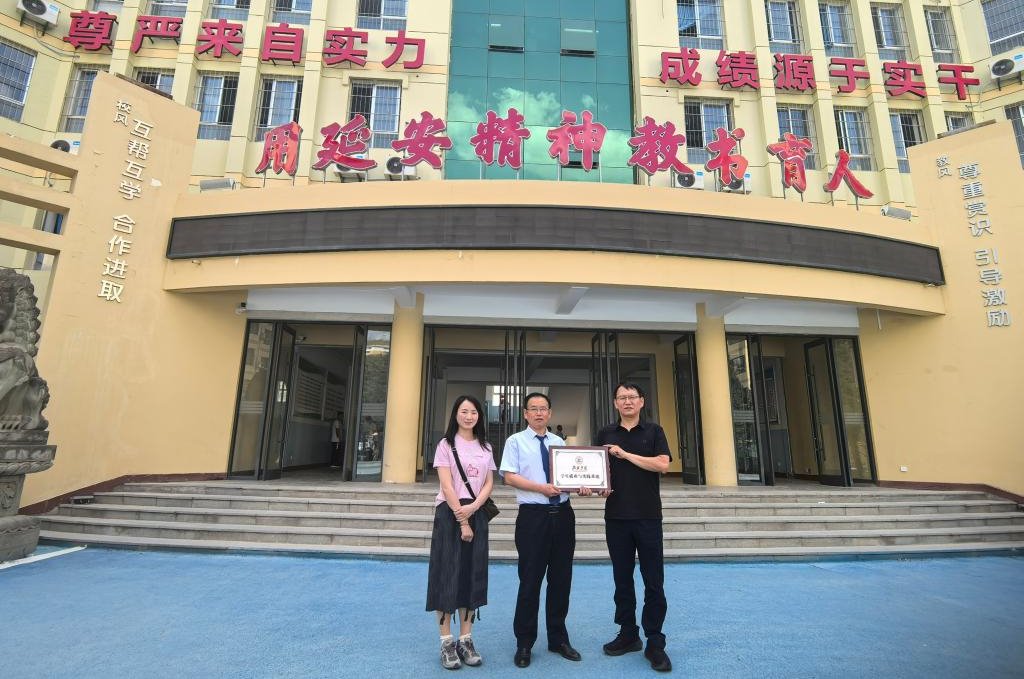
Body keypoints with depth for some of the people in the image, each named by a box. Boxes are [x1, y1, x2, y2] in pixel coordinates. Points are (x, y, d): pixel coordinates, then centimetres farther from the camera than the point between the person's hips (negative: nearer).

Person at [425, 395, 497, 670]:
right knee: (447, 576, 0)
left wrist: (473, 508, -13)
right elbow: (447, 486, -9)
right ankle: (447, 643, 11)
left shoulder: (485, 447, 10)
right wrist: (461, 520, -14)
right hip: (450, 513, -4)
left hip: (476, 514, 4)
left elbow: (489, 484, 5)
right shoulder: (446, 444, -2)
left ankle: (466, 640, 19)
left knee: (472, 576, 8)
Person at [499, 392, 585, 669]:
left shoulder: (560, 443, 13)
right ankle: (524, 643, 22)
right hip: (533, 515, -4)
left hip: (563, 514, 5)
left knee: (561, 578, 13)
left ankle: (558, 638, 31)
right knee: (530, 580, 3)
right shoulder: (516, 441, -1)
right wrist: (541, 487, -21)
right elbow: (509, 476, -10)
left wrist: (581, 485, -8)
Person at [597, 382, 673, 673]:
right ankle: (628, 634, 26)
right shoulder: (606, 434, 8)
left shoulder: (653, 431, 2)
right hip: (616, 516, 2)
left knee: (653, 581, 3)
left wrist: (626, 454, -13)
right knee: (622, 578, 12)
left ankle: (655, 643, 15)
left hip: (648, 516, -2)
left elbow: (662, 464, -11)